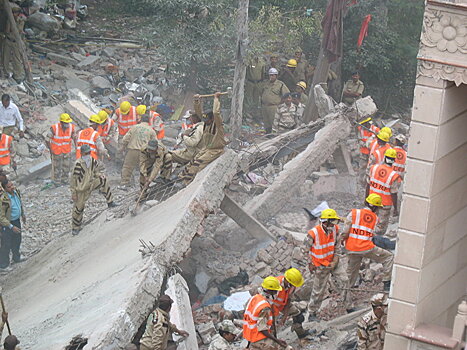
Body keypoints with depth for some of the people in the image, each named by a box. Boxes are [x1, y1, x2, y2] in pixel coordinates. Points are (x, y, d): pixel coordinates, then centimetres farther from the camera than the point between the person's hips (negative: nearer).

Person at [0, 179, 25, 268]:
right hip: (7, 223, -8)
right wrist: (11, 227, -27)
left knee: (17, 241, 26)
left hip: (17, 221, 8)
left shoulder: (16, 192, -8)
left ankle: (16, 257, 48)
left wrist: (23, 214, 25)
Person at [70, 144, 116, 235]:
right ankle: (75, 228, 21)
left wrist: (100, 175, -13)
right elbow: (73, 178, -20)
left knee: (103, 180, -8)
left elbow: (96, 172, 12)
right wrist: (73, 192, -18)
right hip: (80, 189, -6)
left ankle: (110, 202, 0)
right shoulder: (78, 164, -25)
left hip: (90, 185, 6)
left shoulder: (93, 161, -5)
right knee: (78, 208, 2)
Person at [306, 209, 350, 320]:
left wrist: (336, 258, -4)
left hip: (334, 262, 5)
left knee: (346, 281, -5)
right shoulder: (313, 233, -24)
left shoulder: (335, 229, -9)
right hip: (321, 265, -4)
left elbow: (337, 245, 6)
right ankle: (311, 313, 22)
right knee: (319, 290, 5)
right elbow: (305, 249, -10)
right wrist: (311, 263, -4)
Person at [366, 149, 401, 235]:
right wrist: (395, 209, -4)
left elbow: (368, 185, 0)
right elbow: (394, 194, -16)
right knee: (382, 226, 12)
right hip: (385, 205, -4)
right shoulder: (394, 176, -22)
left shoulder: (373, 168, -10)